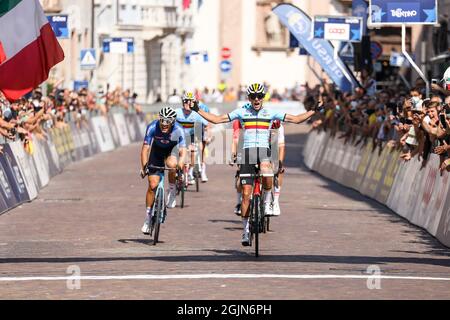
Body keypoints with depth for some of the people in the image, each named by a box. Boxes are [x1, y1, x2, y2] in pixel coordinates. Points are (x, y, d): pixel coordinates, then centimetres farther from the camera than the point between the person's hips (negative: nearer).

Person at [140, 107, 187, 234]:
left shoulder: (178, 130, -32)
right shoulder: (152, 127, -31)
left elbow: (182, 150, -35)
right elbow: (145, 148, -30)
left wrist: (180, 164, -54)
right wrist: (144, 167, -40)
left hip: (172, 149, -1)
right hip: (157, 149, 1)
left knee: (171, 164, -37)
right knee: (153, 184, -7)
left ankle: (172, 193, -12)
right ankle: (148, 216, 7)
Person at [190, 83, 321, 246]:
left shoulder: (271, 113, 6)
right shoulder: (242, 112, 7)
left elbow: (296, 119, 8)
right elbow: (216, 119, 9)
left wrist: (314, 111, 0)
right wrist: (198, 110, 3)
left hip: (264, 150, -1)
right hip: (248, 152, 1)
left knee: (267, 174, -37)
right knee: (246, 193, -1)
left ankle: (267, 202, -7)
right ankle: (246, 230, 10)